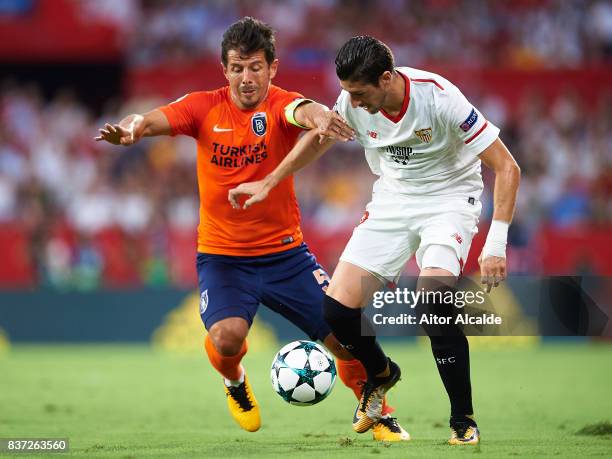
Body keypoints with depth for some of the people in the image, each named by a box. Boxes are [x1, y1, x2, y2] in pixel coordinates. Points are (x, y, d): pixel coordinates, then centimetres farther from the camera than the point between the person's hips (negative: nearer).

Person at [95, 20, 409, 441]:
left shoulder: (279, 105, -10)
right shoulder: (205, 107, -5)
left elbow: (302, 111, -34)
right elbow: (152, 121, -20)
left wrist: (318, 116, -60)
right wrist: (129, 129, -45)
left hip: (285, 252, 0)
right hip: (222, 255, 0)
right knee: (227, 336, -27)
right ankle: (235, 382, 12)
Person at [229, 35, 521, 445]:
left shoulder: (439, 98, -28)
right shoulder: (353, 103, -12)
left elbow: (507, 168, -24)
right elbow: (319, 138, 14)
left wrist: (496, 244, -30)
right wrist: (268, 183, 19)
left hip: (448, 198, -5)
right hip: (392, 199, 5)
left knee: (434, 301, -30)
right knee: (337, 308, -8)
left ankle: (464, 421, -12)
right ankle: (381, 374, 26)